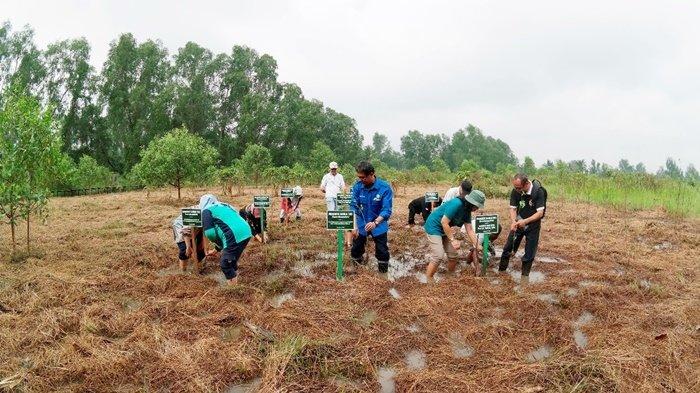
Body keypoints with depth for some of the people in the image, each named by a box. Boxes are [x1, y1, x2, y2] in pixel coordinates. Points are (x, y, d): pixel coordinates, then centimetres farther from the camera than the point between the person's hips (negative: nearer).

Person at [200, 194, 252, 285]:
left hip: (235, 237, -8)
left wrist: (219, 245, 10)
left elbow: (209, 232, -6)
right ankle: (235, 280, 40)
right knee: (232, 260, 26)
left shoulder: (207, 210, 6)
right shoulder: (224, 206, 29)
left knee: (225, 264, 7)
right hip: (246, 232, 8)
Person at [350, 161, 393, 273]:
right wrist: (354, 226, -19)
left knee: (382, 252, 5)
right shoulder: (357, 186, -14)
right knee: (356, 249, 13)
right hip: (361, 224, 3)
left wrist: (375, 223, -38)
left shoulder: (384, 187, -22)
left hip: (379, 225, -2)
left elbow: (387, 210, -23)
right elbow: (353, 207, -10)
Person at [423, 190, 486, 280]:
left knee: (453, 254, 8)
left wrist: (477, 245, -1)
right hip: (434, 226, -9)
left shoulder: (467, 211, 0)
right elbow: (444, 222, -28)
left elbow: (470, 230, 4)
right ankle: (428, 280, -8)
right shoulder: (456, 204, -28)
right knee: (438, 256, -17)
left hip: (445, 229, 9)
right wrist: (452, 240, -23)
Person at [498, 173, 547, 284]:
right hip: (518, 222, 3)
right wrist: (513, 222, -29)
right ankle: (501, 269, 19)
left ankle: (525, 274, 21)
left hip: (533, 224, -3)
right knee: (508, 246, 4)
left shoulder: (539, 191, -24)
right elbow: (513, 208, -10)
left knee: (530, 251, 4)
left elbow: (540, 213, -24)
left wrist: (525, 221, -36)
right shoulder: (515, 191, -14)